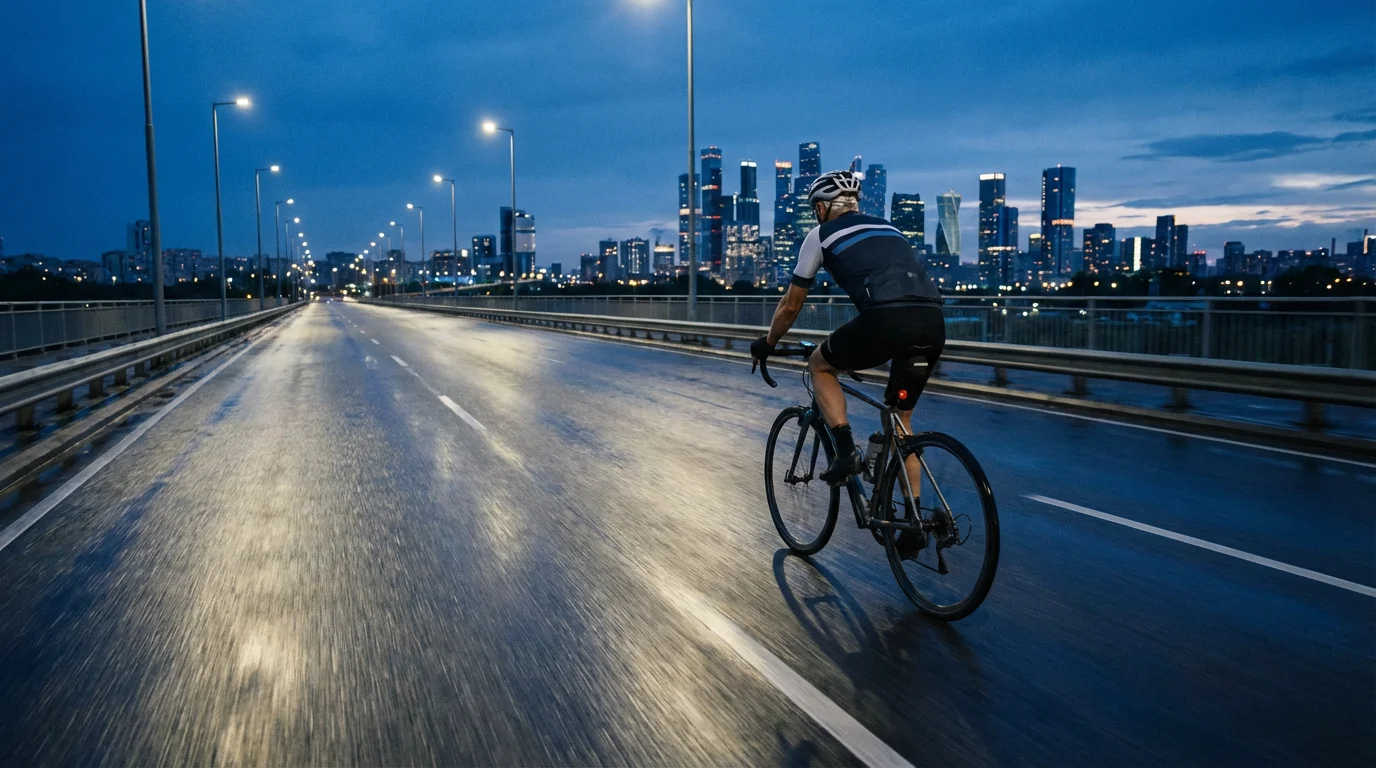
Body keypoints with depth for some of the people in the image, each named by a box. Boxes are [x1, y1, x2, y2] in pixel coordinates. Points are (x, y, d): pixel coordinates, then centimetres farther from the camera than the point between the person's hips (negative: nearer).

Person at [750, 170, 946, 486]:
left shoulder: (821, 234, 18)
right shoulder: (888, 227, 33)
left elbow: (791, 305, 23)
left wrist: (767, 344, 41)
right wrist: (862, 345, 56)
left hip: (886, 320, -5)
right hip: (934, 324, 6)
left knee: (820, 365, 24)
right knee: (901, 418, 23)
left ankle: (846, 451, 8)